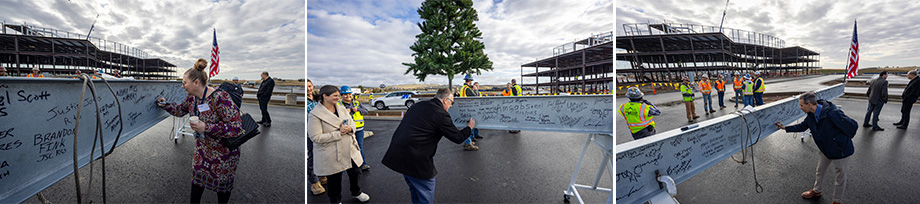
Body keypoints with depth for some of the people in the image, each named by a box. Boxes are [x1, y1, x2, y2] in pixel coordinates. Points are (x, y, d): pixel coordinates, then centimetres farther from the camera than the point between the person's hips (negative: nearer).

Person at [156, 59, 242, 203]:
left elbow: (236, 127, -35)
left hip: (224, 150, -7)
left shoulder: (220, 98, -31)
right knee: (198, 175, 16)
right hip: (203, 147, 7)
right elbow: (180, 110, 21)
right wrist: (165, 105, 5)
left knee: (222, 181, 11)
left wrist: (206, 128, -35)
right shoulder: (192, 98, -3)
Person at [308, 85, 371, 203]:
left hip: (350, 150, 6)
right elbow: (316, 137, -20)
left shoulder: (341, 108, 4)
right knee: (335, 180, 9)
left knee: (355, 173, 19)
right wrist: (339, 133, -22)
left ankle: (356, 193, 46)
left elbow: (353, 123, 13)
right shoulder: (315, 114, -16)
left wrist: (349, 129, -13)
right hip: (332, 156, -6)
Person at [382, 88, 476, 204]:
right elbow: (458, 138, -5)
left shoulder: (419, 105, 10)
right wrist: (470, 127, 15)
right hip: (415, 159, -8)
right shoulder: (442, 115, -12)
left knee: (414, 189, 27)